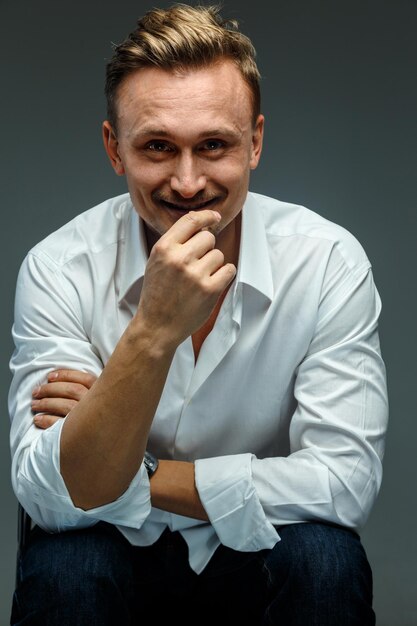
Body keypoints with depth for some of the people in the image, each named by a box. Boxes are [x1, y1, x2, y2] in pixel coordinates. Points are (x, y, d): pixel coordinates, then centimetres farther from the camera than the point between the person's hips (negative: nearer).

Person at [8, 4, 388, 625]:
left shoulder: (329, 261, -16)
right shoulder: (60, 268, -16)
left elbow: (345, 481, -21)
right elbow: (53, 499, -25)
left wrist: (139, 474, -20)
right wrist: (153, 332, -39)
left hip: (260, 551, 1)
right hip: (119, 553, 0)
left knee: (326, 559, -30)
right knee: (60, 567, -31)